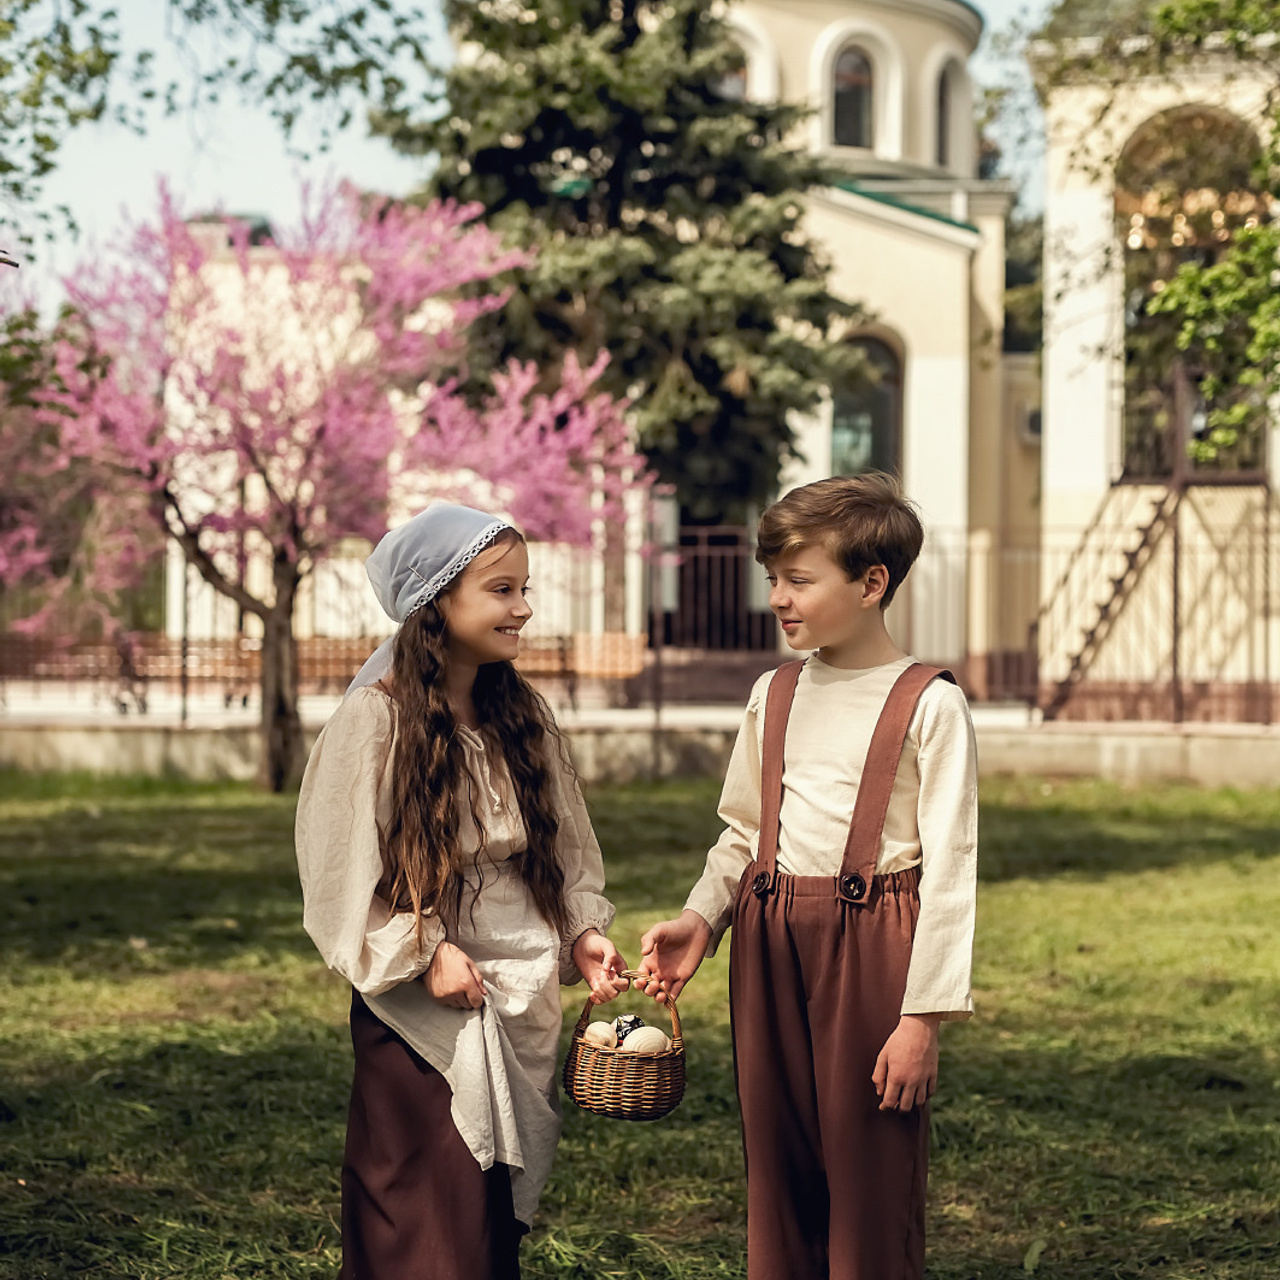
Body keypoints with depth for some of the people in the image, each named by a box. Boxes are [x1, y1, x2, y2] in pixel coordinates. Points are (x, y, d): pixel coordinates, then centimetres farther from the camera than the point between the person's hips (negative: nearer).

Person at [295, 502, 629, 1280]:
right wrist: (422, 953, -16)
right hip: (425, 1011, -6)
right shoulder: (377, 718, -11)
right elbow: (341, 865, -11)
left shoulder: (522, 715, 7)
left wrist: (583, 932, -1)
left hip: (521, 1003, 6)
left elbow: (564, 845, 13)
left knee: (501, 1210, 12)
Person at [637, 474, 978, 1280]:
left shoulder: (929, 705, -8)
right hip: (771, 940, 6)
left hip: (872, 945, -5)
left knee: (872, 1183, 0)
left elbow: (950, 868, -10)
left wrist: (923, 1016, -14)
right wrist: (700, 919, 1)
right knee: (779, 1169, 12)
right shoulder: (775, 696, 10)